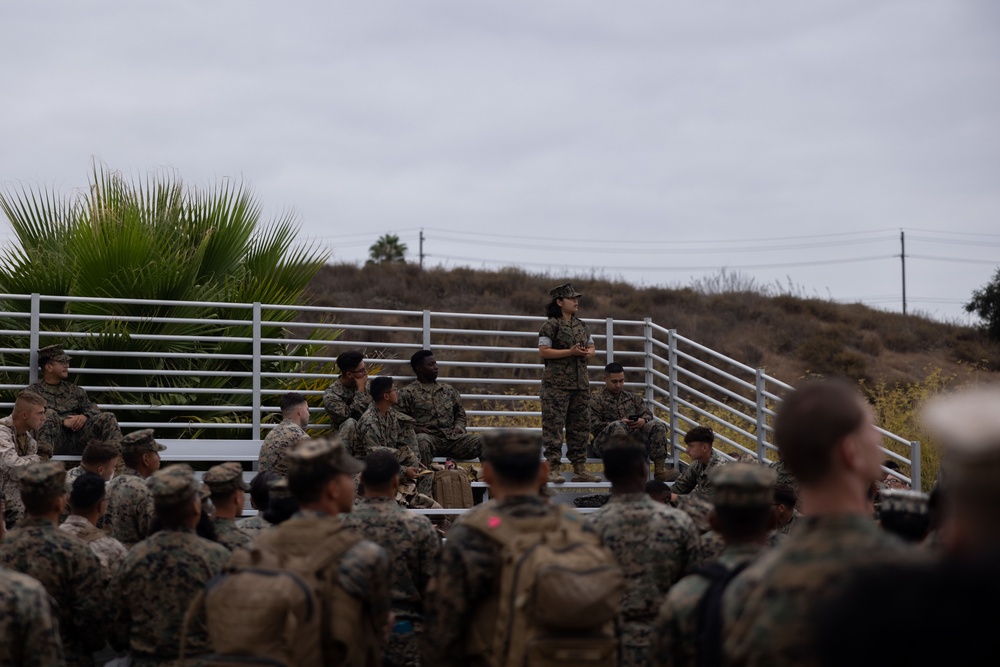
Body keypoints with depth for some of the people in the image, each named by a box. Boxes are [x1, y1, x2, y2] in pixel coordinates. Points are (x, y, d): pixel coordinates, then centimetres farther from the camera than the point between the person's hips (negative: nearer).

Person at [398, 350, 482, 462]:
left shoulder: (449, 390, 24)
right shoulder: (407, 393, 9)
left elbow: (460, 414, 29)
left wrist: (459, 426, 7)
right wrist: (415, 428, -14)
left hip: (452, 438, 4)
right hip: (428, 437, -4)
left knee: (479, 441, -23)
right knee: (422, 440, -42)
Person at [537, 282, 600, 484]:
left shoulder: (581, 326, 15)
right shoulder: (551, 325, -6)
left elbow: (592, 348, 22)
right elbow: (543, 351, -13)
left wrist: (588, 352, -3)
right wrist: (570, 352, -18)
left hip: (580, 382, 7)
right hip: (557, 383, -7)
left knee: (580, 425, 8)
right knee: (554, 424, -6)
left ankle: (580, 469, 13)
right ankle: (553, 468, -5)